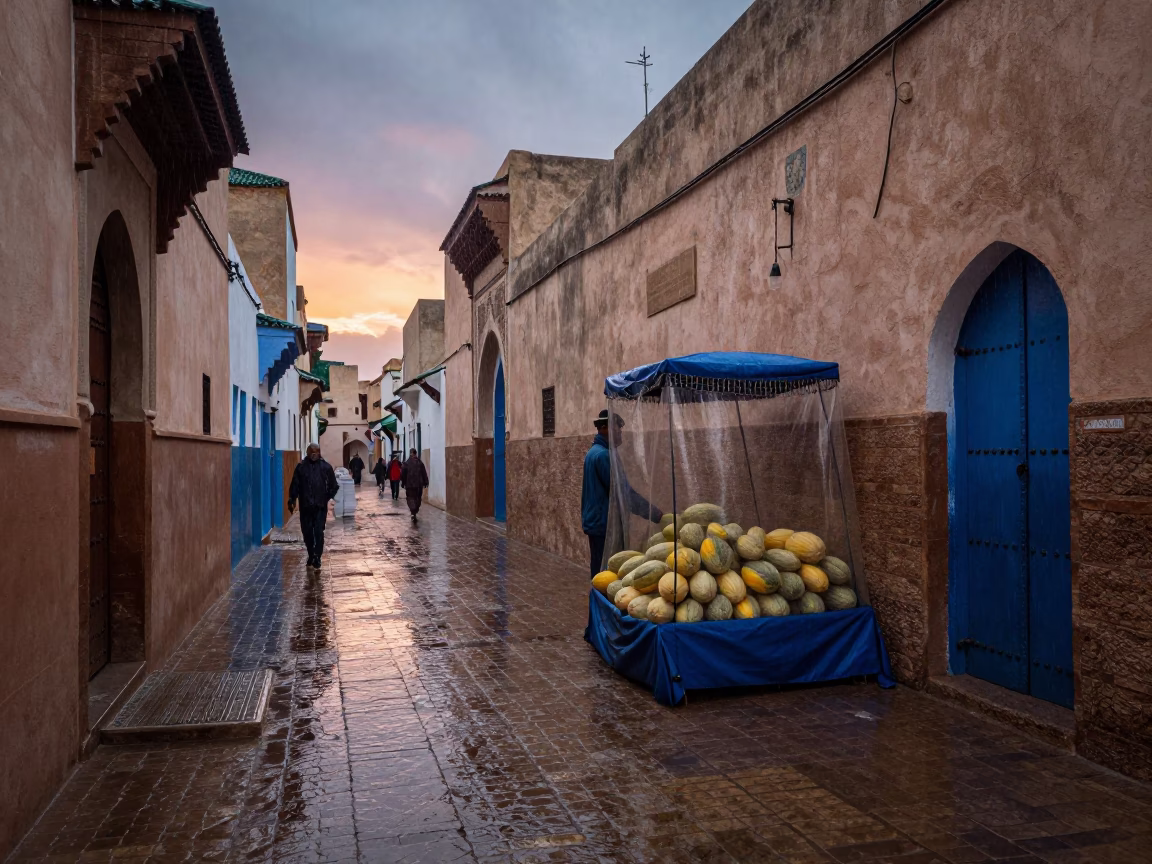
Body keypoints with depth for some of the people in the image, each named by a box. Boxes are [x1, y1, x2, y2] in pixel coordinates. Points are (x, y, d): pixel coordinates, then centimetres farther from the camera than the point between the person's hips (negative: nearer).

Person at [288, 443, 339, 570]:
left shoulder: (326, 467, 3)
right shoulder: (301, 467, 5)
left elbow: (334, 486, 6)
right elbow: (295, 486, 5)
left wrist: (329, 498, -7)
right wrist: (292, 500, -4)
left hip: (320, 507, -2)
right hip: (305, 506, 2)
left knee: (319, 532, -6)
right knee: (307, 532, 8)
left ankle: (317, 558, -1)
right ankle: (311, 555, 25)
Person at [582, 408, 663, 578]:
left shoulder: (593, 452, 14)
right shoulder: (603, 455, -18)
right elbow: (623, 492, -21)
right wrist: (656, 515, -18)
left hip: (596, 522, 10)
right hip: (604, 524, -10)